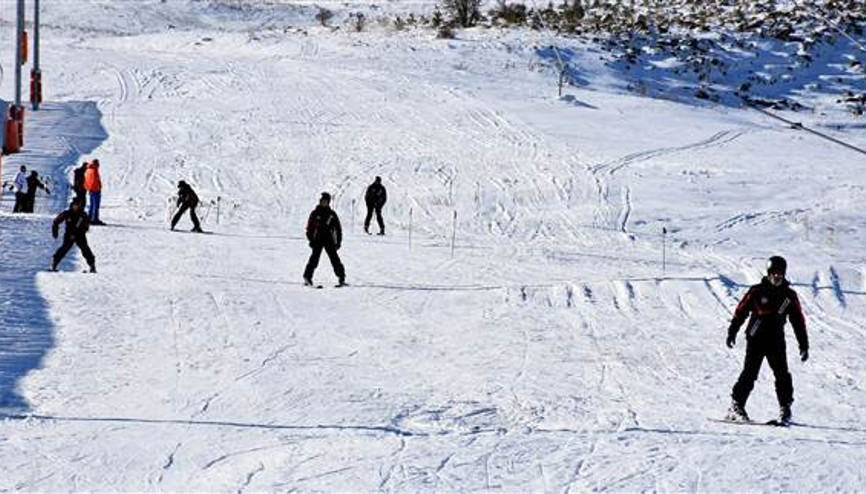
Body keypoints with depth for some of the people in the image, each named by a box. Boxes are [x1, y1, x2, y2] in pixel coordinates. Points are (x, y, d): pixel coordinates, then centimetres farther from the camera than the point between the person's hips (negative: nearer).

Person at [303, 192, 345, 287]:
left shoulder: (332, 214, 10)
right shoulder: (315, 213, 4)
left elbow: (338, 228, 13)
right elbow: (309, 228, 4)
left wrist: (338, 241, 6)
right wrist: (311, 239, -5)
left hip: (329, 240, 2)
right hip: (318, 240, -2)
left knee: (334, 258, -3)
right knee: (314, 258, -10)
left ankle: (341, 278, 0)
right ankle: (307, 277, -6)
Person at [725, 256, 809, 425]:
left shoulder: (790, 296, 8)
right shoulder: (757, 291, -1)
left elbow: (798, 321, 12)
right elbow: (741, 311, 3)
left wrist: (804, 345, 9)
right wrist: (732, 332, -1)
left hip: (776, 341, 2)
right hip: (756, 339, -2)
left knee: (782, 374, -8)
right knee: (749, 374, -7)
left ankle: (785, 409, -1)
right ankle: (736, 406, 0)